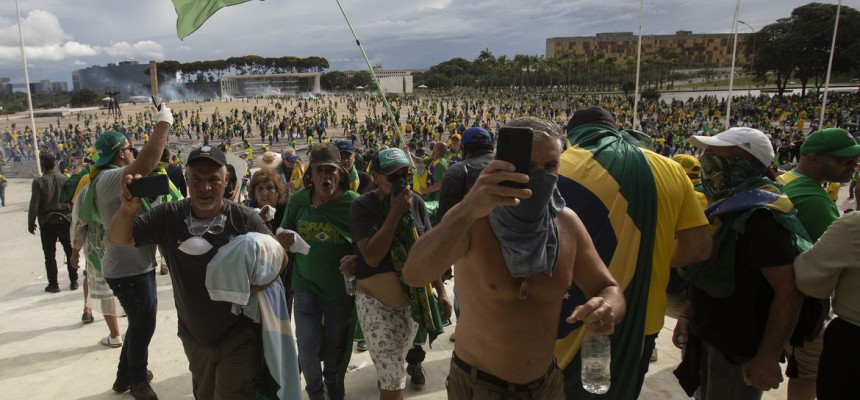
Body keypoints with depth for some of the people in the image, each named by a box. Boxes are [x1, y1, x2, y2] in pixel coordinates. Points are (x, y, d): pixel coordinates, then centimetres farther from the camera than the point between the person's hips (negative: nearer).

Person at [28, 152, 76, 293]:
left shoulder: (38, 182, -9)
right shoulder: (65, 179, -2)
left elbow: (34, 204, -11)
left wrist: (31, 223, 0)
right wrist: (73, 218, 8)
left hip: (47, 222, -2)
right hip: (65, 220, 2)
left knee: (50, 255, 7)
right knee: (70, 252, 11)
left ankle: (53, 284, 11)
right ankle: (73, 281, 15)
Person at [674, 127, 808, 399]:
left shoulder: (758, 215, -23)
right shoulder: (728, 205, 7)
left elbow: (789, 291, -25)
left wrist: (768, 358, -24)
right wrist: (688, 315, 13)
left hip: (738, 347, -9)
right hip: (708, 337, 9)